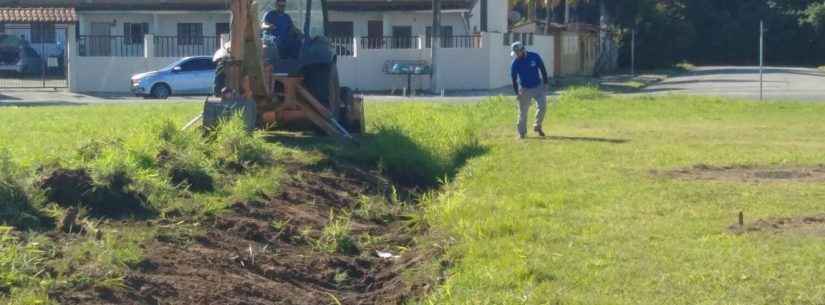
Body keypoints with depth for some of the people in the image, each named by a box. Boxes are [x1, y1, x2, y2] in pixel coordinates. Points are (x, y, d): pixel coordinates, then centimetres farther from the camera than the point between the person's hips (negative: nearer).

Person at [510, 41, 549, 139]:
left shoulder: (535, 57, -11)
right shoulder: (515, 63, -11)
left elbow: (543, 69, 0)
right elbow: (514, 79, -7)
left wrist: (545, 83, -2)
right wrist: (517, 92, -14)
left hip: (538, 87, 1)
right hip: (524, 89, -1)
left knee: (542, 106, -9)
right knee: (523, 112, 0)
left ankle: (537, 126, 12)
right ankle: (521, 132, 11)